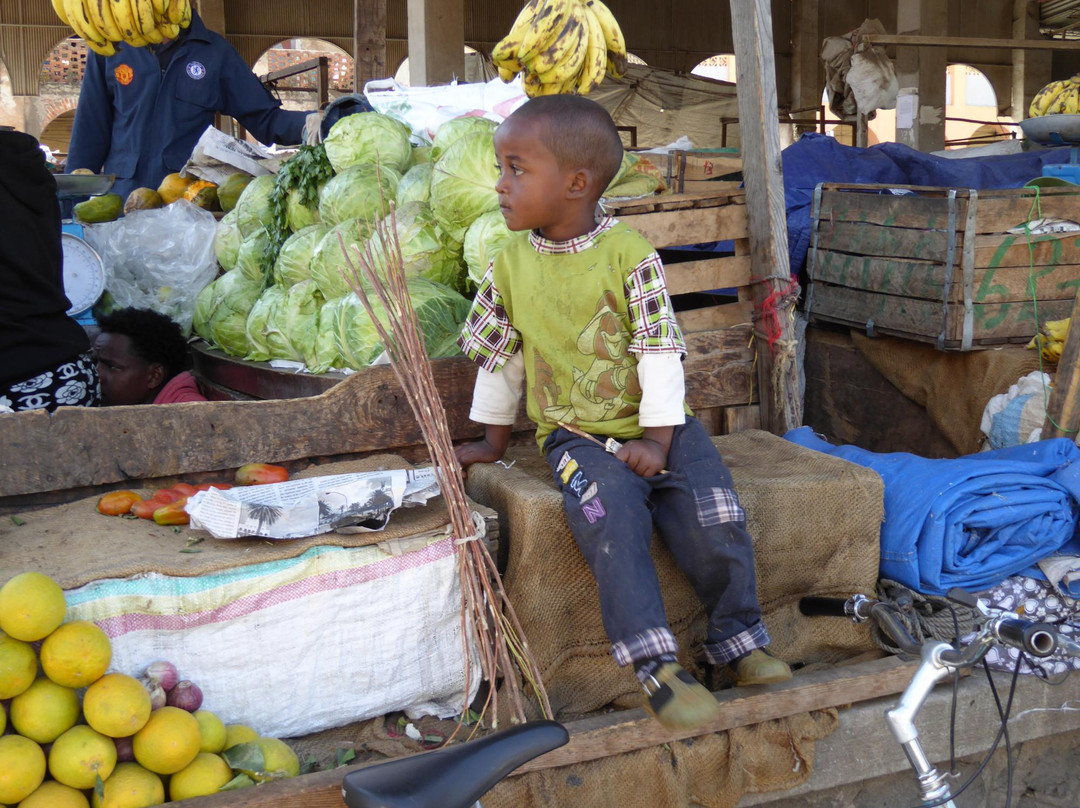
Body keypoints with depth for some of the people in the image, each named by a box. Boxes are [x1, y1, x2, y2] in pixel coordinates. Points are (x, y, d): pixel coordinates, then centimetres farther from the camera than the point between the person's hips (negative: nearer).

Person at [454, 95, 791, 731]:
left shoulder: (629, 255, -8)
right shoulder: (511, 265, 3)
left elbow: (660, 350, -9)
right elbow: (499, 355, 14)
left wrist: (657, 439, -14)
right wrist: (495, 438, 19)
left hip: (656, 426, -1)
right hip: (577, 435, 1)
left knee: (716, 524, -17)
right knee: (611, 518, -28)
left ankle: (739, 640, 7)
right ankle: (656, 665, -23)